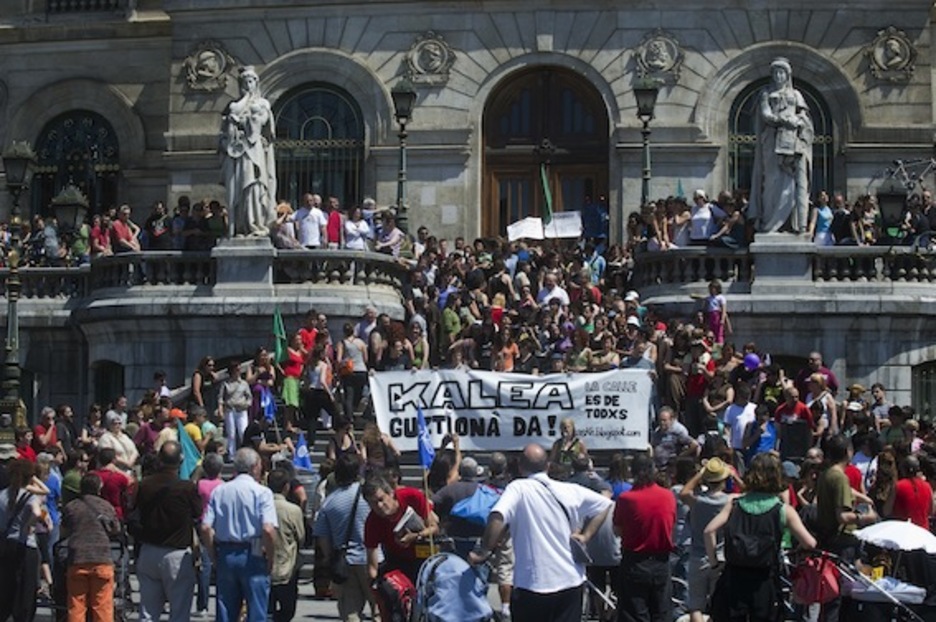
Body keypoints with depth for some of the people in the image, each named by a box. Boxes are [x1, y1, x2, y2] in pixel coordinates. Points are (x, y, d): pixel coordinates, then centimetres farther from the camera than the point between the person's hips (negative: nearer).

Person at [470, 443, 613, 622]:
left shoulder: (518, 488, -10)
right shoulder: (570, 490, 3)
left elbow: (497, 518, -27)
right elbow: (605, 504, 13)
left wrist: (484, 552, -16)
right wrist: (585, 536, 9)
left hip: (532, 584, -4)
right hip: (571, 582, 4)